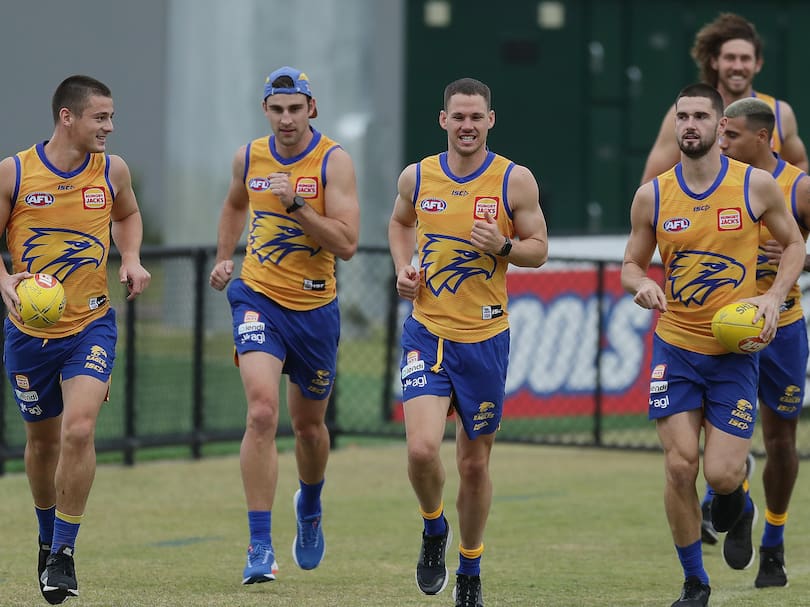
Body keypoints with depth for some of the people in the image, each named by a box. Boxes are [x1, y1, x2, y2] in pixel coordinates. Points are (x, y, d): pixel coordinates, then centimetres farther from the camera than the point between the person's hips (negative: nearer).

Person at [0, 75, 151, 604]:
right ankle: (47, 536, 39)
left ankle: (64, 554, -10)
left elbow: (128, 214, 20)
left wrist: (132, 259, 2)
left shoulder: (112, 170, -1)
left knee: (79, 428, -19)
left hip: (92, 325, 0)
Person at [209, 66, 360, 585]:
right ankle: (260, 546, -18)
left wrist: (297, 203, -26)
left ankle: (310, 507, 48)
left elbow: (347, 244, -19)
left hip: (315, 308, -1)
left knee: (308, 425, 15)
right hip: (259, 297, 1)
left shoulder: (333, 161, -11)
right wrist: (225, 257, 16)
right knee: (262, 413, -19)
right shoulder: (249, 157, 1)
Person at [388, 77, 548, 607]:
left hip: (485, 339, -1)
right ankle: (434, 530, 14)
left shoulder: (515, 180, -4)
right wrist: (403, 268, 5)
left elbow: (539, 249, 2)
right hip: (427, 333, 1)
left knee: (475, 462, 9)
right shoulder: (417, 178, 2)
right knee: (422, 449, -18)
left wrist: (503, 246, -19)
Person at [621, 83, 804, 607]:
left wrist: (775, 297, -8)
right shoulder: (652, 196, 0)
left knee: (722, 474, -9)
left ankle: (734, 494, 30)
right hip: (675, 349, 1)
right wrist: (642, 284, -13)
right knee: (680, 466, -8)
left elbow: (794, 245, 8)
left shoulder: (756, 185, -4)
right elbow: (632, 264, 10)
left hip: (735, 351, -1)